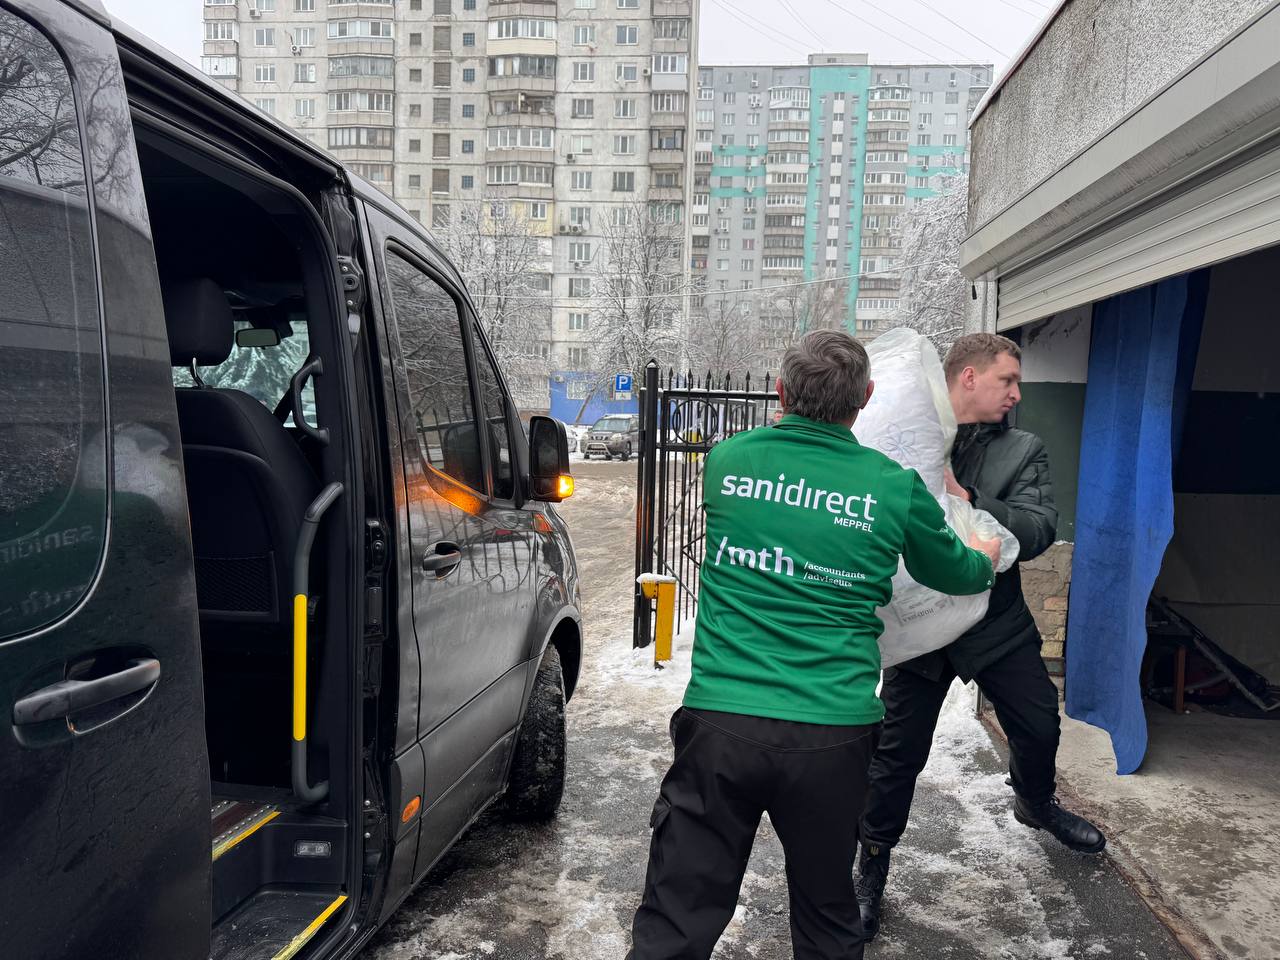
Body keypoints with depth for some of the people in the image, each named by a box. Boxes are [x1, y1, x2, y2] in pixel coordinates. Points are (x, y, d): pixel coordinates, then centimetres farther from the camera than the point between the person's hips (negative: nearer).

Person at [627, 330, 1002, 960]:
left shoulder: (726, 460, 2)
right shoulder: (895, 487, -1)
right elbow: (956, 574, 17)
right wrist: (989, 556, 39)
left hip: (721, 723, 0)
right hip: (832, 734, 1)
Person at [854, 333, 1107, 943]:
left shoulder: (1023, 451, -1)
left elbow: (1038, 531, -16)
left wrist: (962, 499, -29)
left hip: (1000, 626, 3)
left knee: (1039, 729, 18)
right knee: (899, 753, 2)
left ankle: (1035, 805, 52)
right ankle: (871, 868, 24)